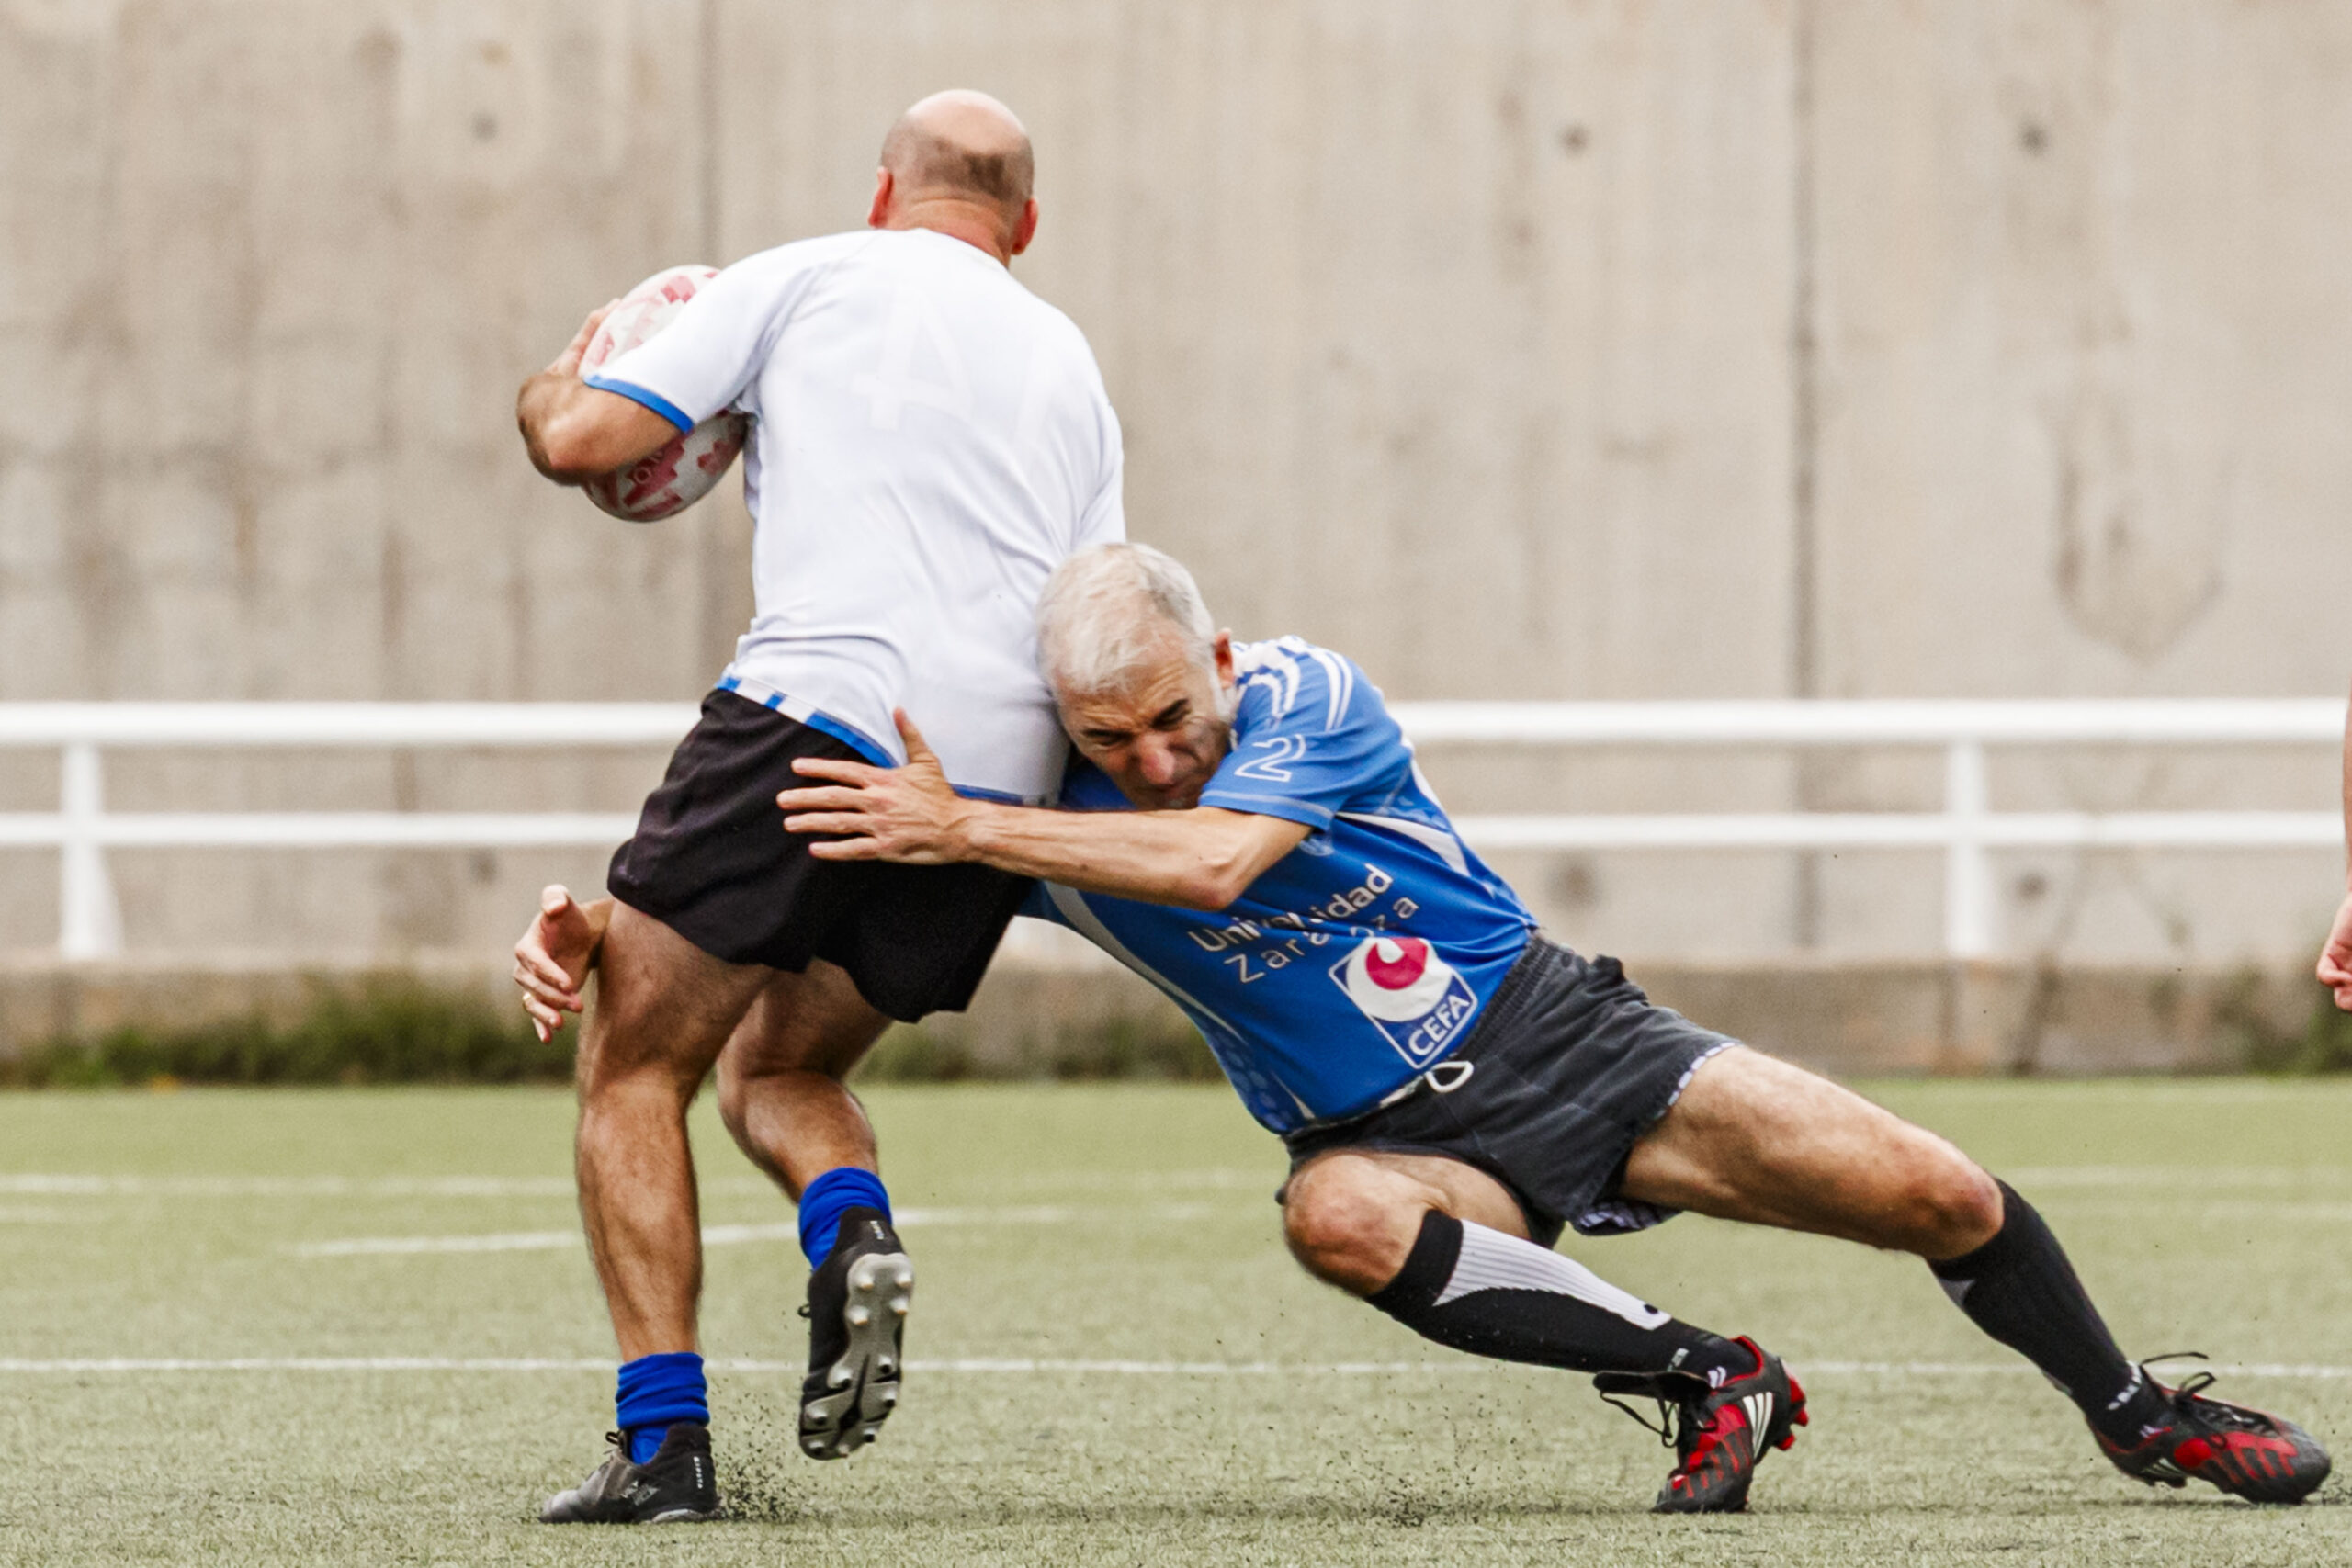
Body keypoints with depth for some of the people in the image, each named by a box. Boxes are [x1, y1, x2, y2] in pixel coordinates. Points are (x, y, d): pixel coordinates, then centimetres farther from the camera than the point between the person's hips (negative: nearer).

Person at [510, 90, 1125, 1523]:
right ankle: (855, 1234, -11)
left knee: (635, 1071, 8)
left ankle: (665, 1441, -6)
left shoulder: (805, 278, 11)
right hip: (1004, 776, 5)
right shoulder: (1069, 362, 25)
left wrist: (552, 385, 27)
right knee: (778, 1067, 23)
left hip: (819, 713, -5)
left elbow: (578, 439, 5)